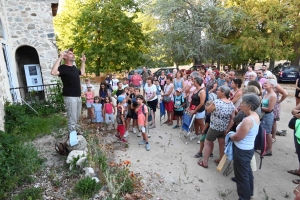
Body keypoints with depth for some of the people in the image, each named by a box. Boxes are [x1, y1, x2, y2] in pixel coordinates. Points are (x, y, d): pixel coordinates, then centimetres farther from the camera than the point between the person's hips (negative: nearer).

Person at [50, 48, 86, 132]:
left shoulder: (74, 67, 12)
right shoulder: (63, 67, -13)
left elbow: (82, 73, 31)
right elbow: (53, 72, -33)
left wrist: (83, 62, 25)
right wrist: (60, 58, -28)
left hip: (78, 96, 9)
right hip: (70, 97, -9)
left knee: (77, 117, 21)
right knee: (72, 119, -4)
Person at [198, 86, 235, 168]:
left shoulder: (217, 102, -22)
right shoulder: (232, 104, -4)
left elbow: (208, 110, -7)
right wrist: (228, 128, 8)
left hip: (214, 127, -5)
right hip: (225, 128, 6)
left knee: (207, 143, 11)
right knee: (222, 144, 20)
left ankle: (204, 162, 18)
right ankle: (221, 160, 37)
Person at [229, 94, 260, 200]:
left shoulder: (248, 120, -30)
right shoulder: (255, 116, 0)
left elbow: (237, 137, -22)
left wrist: (230, 136, -4)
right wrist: (234, 134, 3)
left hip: (242, 150, -10)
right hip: (248, 148, 10)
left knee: (241, 174, 9)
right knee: (247, 171, 26)